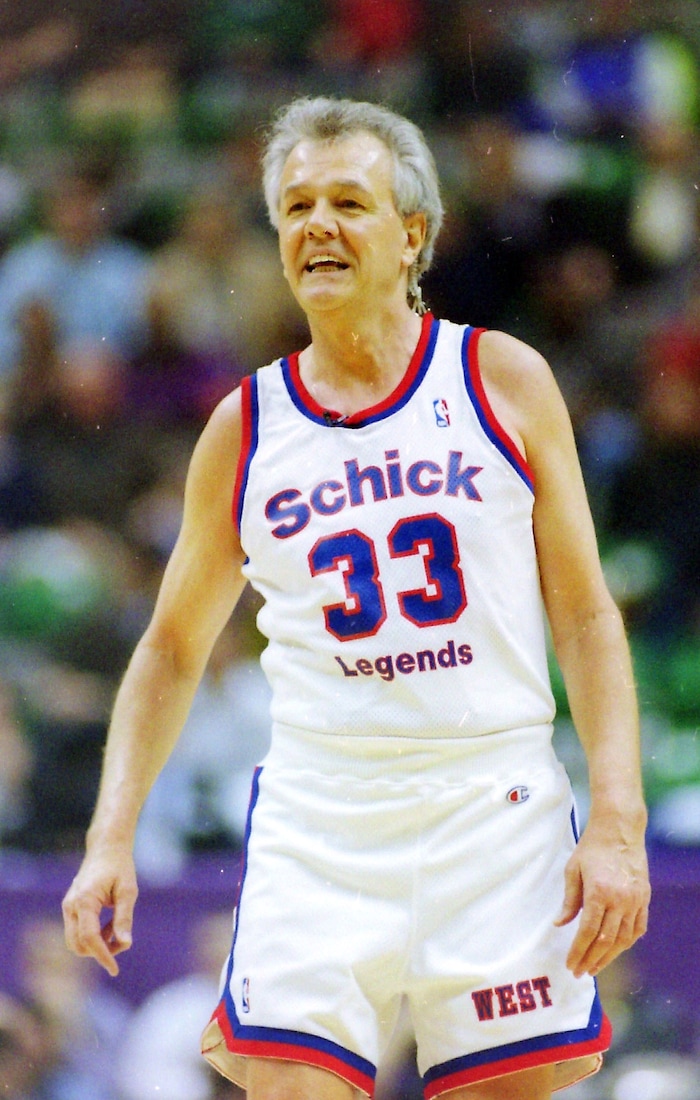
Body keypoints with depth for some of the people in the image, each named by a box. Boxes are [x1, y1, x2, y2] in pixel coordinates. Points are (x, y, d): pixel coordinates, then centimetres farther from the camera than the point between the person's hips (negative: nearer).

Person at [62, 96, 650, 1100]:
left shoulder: (504, 381, 5)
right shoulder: (244, 430, 8)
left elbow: (587, 617, 4)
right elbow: (172, 650, 17)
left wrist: (617, 823, -6)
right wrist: (112, 838, 6)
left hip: (497, 812, -1)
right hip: (315, 820, 1)